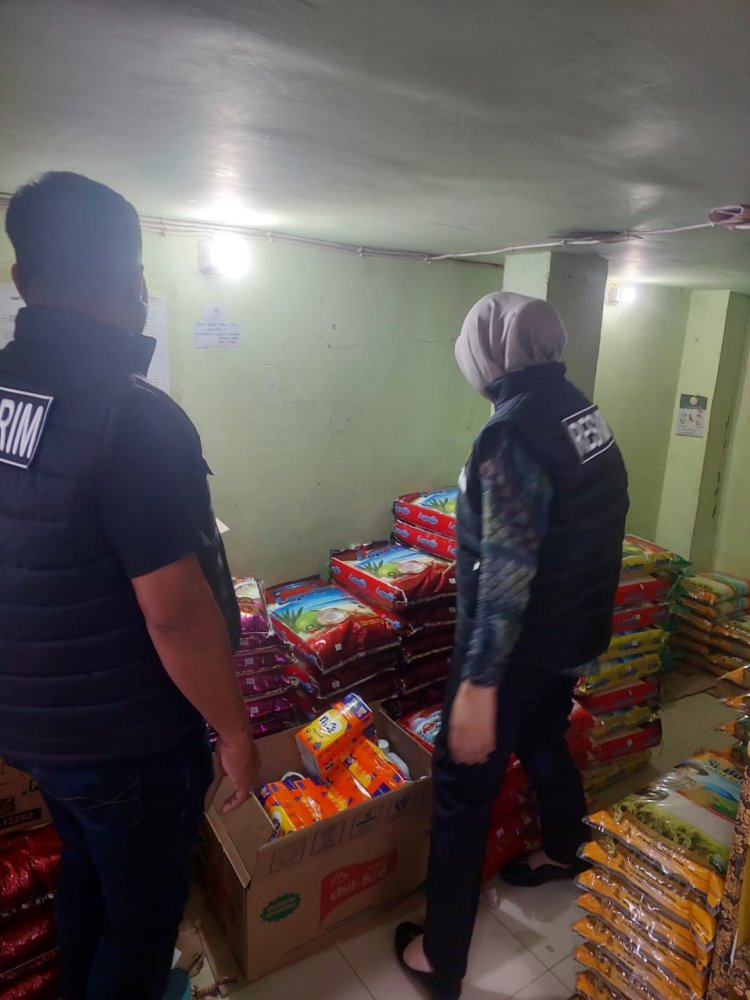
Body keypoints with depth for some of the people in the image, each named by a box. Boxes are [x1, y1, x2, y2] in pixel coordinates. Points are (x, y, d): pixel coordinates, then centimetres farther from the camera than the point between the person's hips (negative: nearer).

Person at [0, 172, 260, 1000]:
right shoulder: (134, 416, -26)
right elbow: (176, 614, -27)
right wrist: (234, 729, -11)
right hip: (128, 737, -7)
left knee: (83, 881, 30)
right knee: (140, 911, 18)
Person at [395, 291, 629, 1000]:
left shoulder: (513, 431, -25)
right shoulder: (584, 411, 2)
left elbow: (507, 572, -28)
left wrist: (478, 681, -24)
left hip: (520, 644, -8)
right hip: (576, 633, 9)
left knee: (462, 787, 6)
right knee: (544, 743, 30)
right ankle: (563, 853, 56)